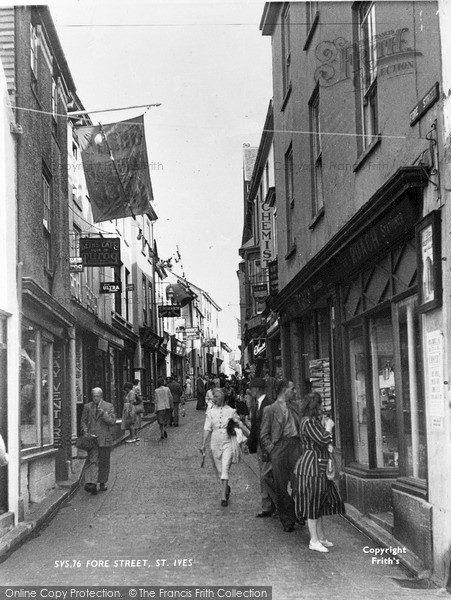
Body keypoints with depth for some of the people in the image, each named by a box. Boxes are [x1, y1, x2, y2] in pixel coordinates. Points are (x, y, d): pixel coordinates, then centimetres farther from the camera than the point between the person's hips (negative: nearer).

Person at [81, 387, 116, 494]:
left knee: (104, 462, 8)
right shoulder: (87, 407, 9)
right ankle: (90, 483, -22)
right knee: (92, 461, -12)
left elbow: (113, 422, -3)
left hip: (104, 438, 0)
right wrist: (85, 431, -3)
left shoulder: (109, 407, 3)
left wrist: (103, 414, -17)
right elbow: (83, 421, 14)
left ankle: (102, 483, 21)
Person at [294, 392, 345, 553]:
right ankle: (314, 541, 2)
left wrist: (325, 426, 10)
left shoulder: (315, 421, 16)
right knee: (313, 503, -4)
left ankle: (320, 536, 24)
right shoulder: (308, 422, -18)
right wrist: (329, 427, -8)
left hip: (319, 467, 11)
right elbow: (323, 440, -24)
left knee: (320, 502, 15)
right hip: (311, 467, -11)